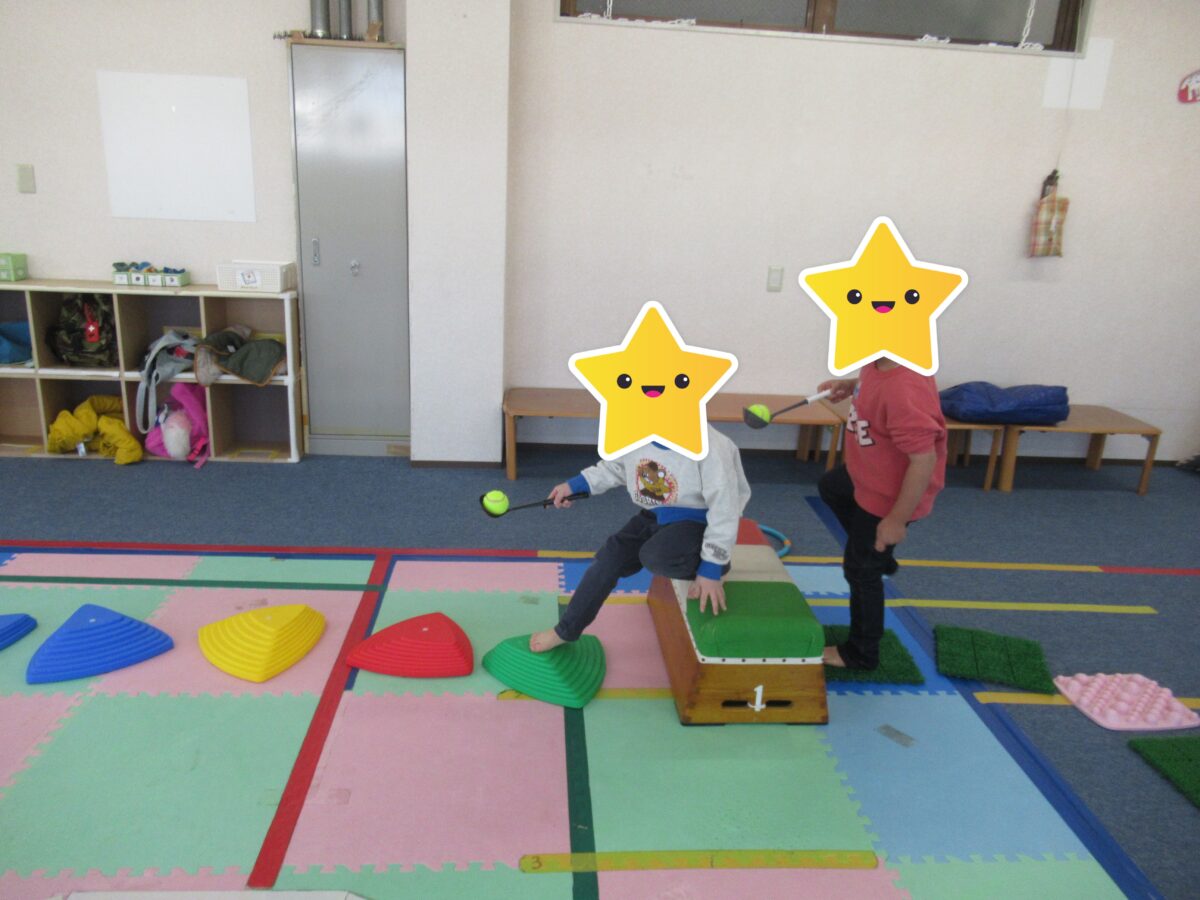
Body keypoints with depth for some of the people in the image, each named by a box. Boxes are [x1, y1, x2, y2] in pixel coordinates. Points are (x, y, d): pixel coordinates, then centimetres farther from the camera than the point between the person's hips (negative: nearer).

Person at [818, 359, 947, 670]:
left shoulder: (905, 390, -41)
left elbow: (924, 461, -35)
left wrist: (897, 520, -26)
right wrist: (850, 385, -3)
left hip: (887, 495, -9)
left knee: (861, 570, 10)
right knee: (830, 488, 36)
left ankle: (861, 652, 33)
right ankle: (879, 555, 48)